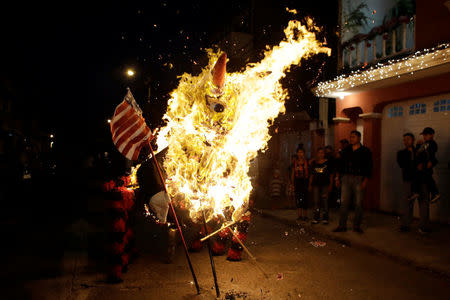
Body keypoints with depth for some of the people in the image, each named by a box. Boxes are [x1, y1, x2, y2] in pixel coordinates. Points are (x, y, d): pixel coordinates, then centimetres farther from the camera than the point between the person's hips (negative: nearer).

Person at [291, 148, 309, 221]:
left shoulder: (307, 162, 2)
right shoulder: (295, 162, 8)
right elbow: (293, 174, 10)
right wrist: (292, 184, 6)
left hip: (305, 181, -2)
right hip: (297, 181, 2)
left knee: (304, 199, 0)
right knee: (298, 199, 0)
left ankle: (304, 215, 8)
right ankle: (299, 215, 6)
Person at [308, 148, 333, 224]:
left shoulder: (328, 162, 4)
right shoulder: (314, 163, 10)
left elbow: (331, 175, 4)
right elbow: (312, 175, 13)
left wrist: (331, 185, -2)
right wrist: (310, 185, 8)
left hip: (325, 184, -2)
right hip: (316, 184, 2)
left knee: (325, 201, -3)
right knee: (316, 201, 3)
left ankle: (325, 218, 5)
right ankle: (316, 218, 9)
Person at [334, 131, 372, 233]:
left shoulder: (365, 151, 1)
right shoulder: (346, 150, 12)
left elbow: (369, 167, -2)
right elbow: (341, 164, 13)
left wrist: (365, 180, -10)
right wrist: (337, 178, 8)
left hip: (359, 179, -3)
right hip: (346, 178, 3)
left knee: (358, 203, 2)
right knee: (344, 202, 1)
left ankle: (357, 226, 13)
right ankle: (342, 225, 6)